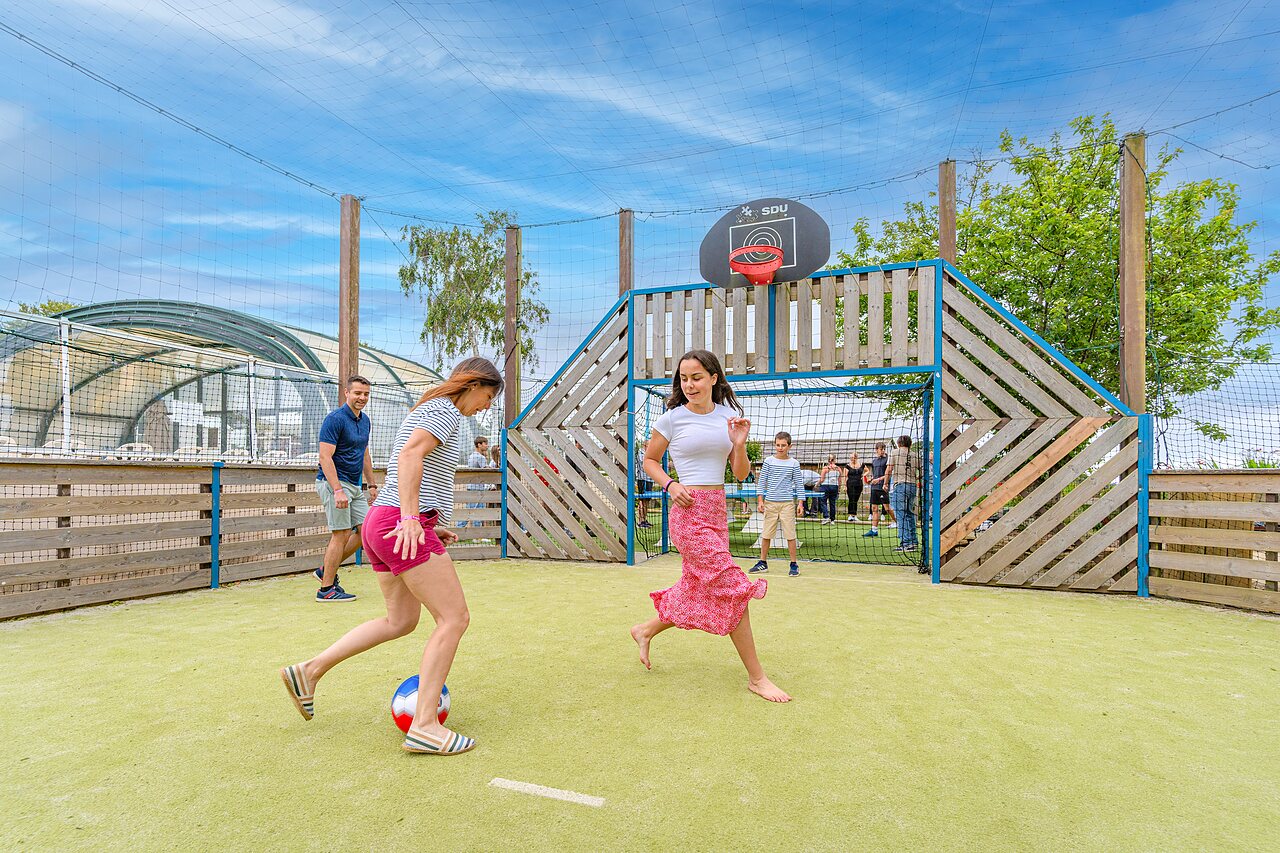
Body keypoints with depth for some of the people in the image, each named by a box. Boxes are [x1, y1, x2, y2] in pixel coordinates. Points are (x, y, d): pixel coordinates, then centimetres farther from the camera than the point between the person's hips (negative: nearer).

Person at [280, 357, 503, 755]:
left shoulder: (426, 410, 23)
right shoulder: (446, 409, -7)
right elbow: (411, 455, -24)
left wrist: (432, 527, 22)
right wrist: (412, 519, -30)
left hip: (383, 522, 10)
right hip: (402, 527, -10)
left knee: (400, 621, 20)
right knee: (454, 617, -6)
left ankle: (310, 670, 24)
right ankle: (424, 726, -5)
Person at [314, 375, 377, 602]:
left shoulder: (364, 420, 13)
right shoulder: (335, 419, -14)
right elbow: (325, 457, -19)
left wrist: (371, 484, 20)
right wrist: (338, 491, -26)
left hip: (355, 485, 9)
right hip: (334, 482, -9)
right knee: (341, 534, -7)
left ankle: (326, 570, 21)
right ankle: (326, 588, 5)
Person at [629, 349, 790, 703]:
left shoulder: (728, 416, 8)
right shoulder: (672, 418, -4)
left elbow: (741, 473, 8)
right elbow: (649, 460, 8)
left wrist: (739, 444, -10)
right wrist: (670, 485, -9)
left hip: (718, 511, 6)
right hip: (690, 510, -6)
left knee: (698, 590, 14)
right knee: (731, 587, -8)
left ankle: (645, 631, 38)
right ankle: (756, 677, 5)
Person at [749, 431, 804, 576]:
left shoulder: (794, 463, 3)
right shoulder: (768, 461, 3)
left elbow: (799, 484, 5)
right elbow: (762, 482, 4)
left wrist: (800, 503, -2)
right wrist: (760, 500, -2)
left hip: (787, 503, -1)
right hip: (770, 503, 1)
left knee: (790, 534, 0)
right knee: (766, 534, 6)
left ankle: (794, 564, 11)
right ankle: (763, 563, 18)